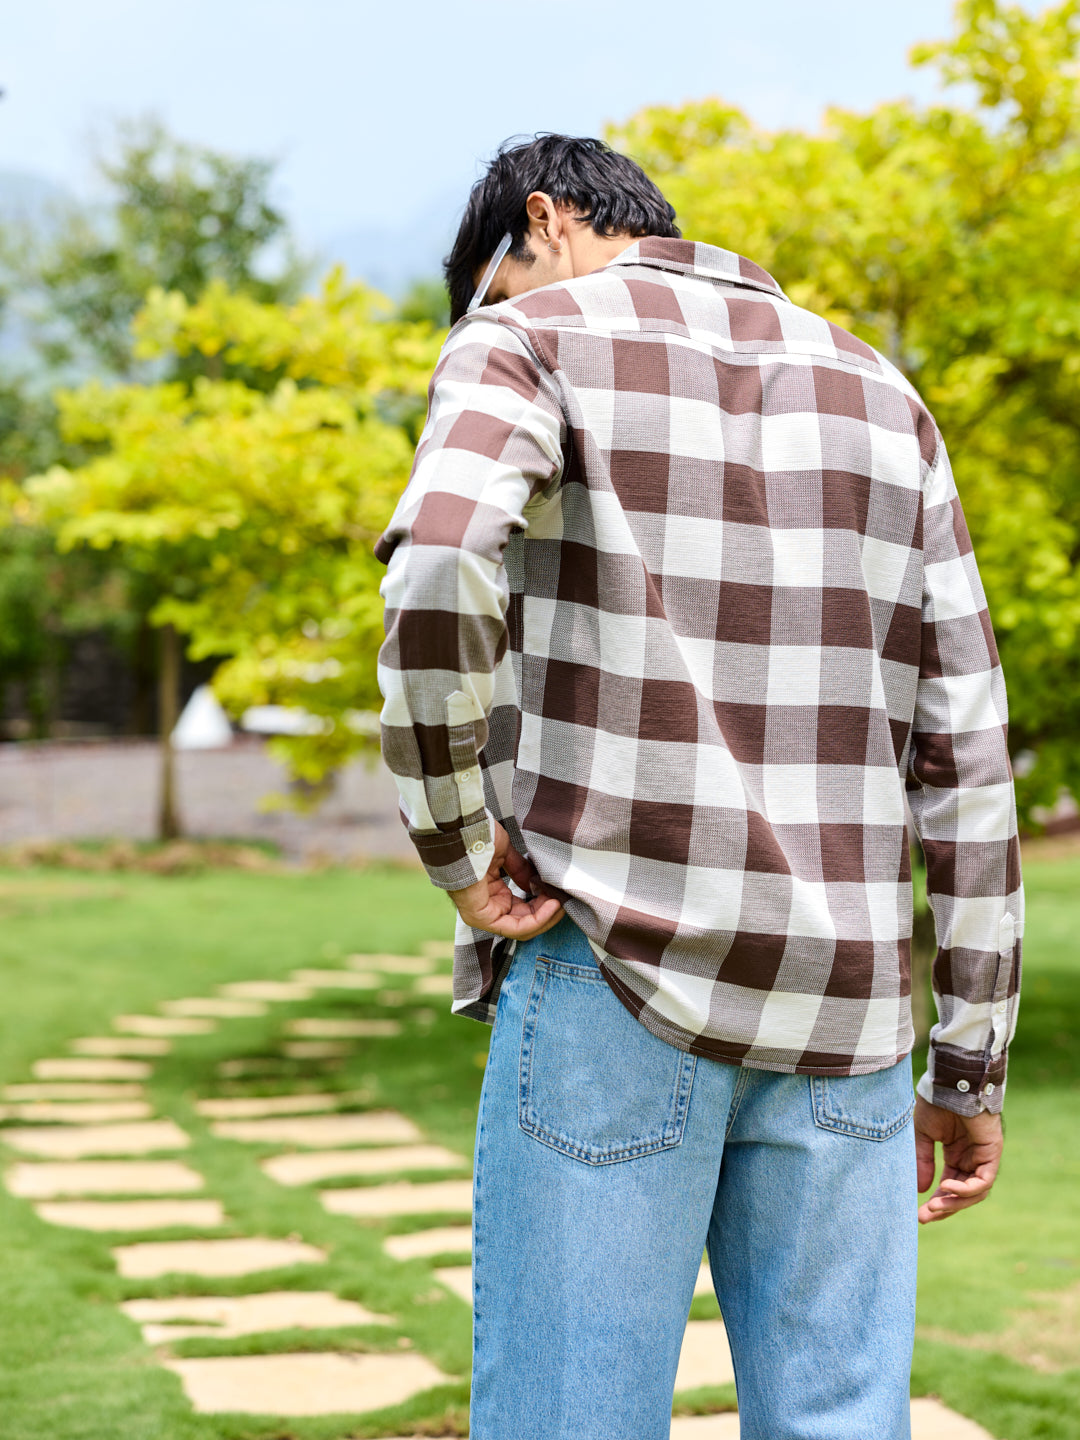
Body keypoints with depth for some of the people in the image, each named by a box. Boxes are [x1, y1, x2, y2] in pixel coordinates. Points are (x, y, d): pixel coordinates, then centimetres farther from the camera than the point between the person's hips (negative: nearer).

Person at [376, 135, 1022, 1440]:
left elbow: (438, 575, -22)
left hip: (621, 981, -4)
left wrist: (456, 846, -9)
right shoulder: (877, 393, 16)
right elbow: (964, 749, 11)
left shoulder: (534, 339, 2)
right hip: (837, 997, 5)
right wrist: (971, 1062, 13)